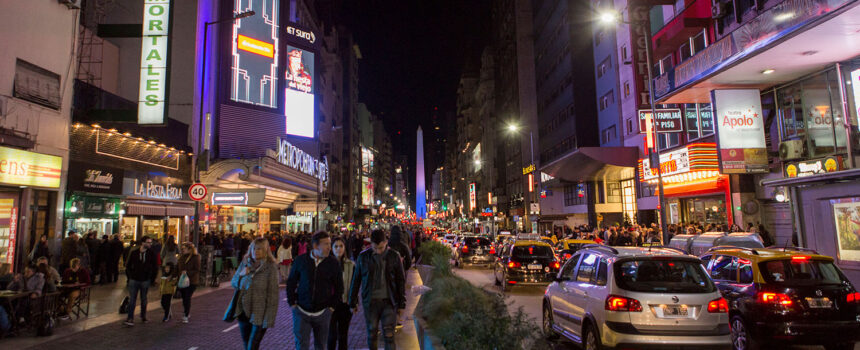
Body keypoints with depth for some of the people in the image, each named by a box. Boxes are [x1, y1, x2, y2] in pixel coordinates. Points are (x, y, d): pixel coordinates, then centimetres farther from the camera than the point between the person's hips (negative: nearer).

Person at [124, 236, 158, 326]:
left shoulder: (151, 254, -2)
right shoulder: (134, 253, -2)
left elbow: (155, 267, 4)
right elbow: (128, 266, 8)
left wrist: (152, 279, 3)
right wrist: (129, 276, 3)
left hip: (145, 281, 0)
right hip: (134, 280, 0)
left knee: (144, 300, 12)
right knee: (132, 300, -2)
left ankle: (143, 317, 25)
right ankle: (130, 318, 3)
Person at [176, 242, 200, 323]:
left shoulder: (195, 257, -10)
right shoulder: (182, 257, 8)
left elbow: (197, 270, -13)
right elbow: (178, 268, 17)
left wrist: (187, 272, -23)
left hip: (191, 282, -6)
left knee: (187, 298, -7)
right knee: (184, 297, 11)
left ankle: (186, 316, 0)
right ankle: (187, 312, 30)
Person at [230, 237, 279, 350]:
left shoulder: (270, 267, -14)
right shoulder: (244, 263, 3)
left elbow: (273, 294, -14)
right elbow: (233, 284, 11)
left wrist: (269, 319, -17)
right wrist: (241, 275, -11)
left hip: (259, 315, -5)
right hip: (243, 311, 5)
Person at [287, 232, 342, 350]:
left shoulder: (332, 263, -6)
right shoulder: (301, 260, -6)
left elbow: (339, 287, 4)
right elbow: (291, 283, 6)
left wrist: (332, 306, 0)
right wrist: (292, 303, 1)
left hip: (323, 312, 1)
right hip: (301, 311, 0)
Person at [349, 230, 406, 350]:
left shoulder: (394, 256, -2)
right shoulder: (363, 256, -2)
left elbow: (401, 281, 4)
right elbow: (356, 280, 7)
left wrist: (401, 304, 2)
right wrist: (353, 302, 9)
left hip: (389, 301, -1)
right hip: (370, 302, 1)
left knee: (389, 336, -3)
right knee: (372, 334, 10)